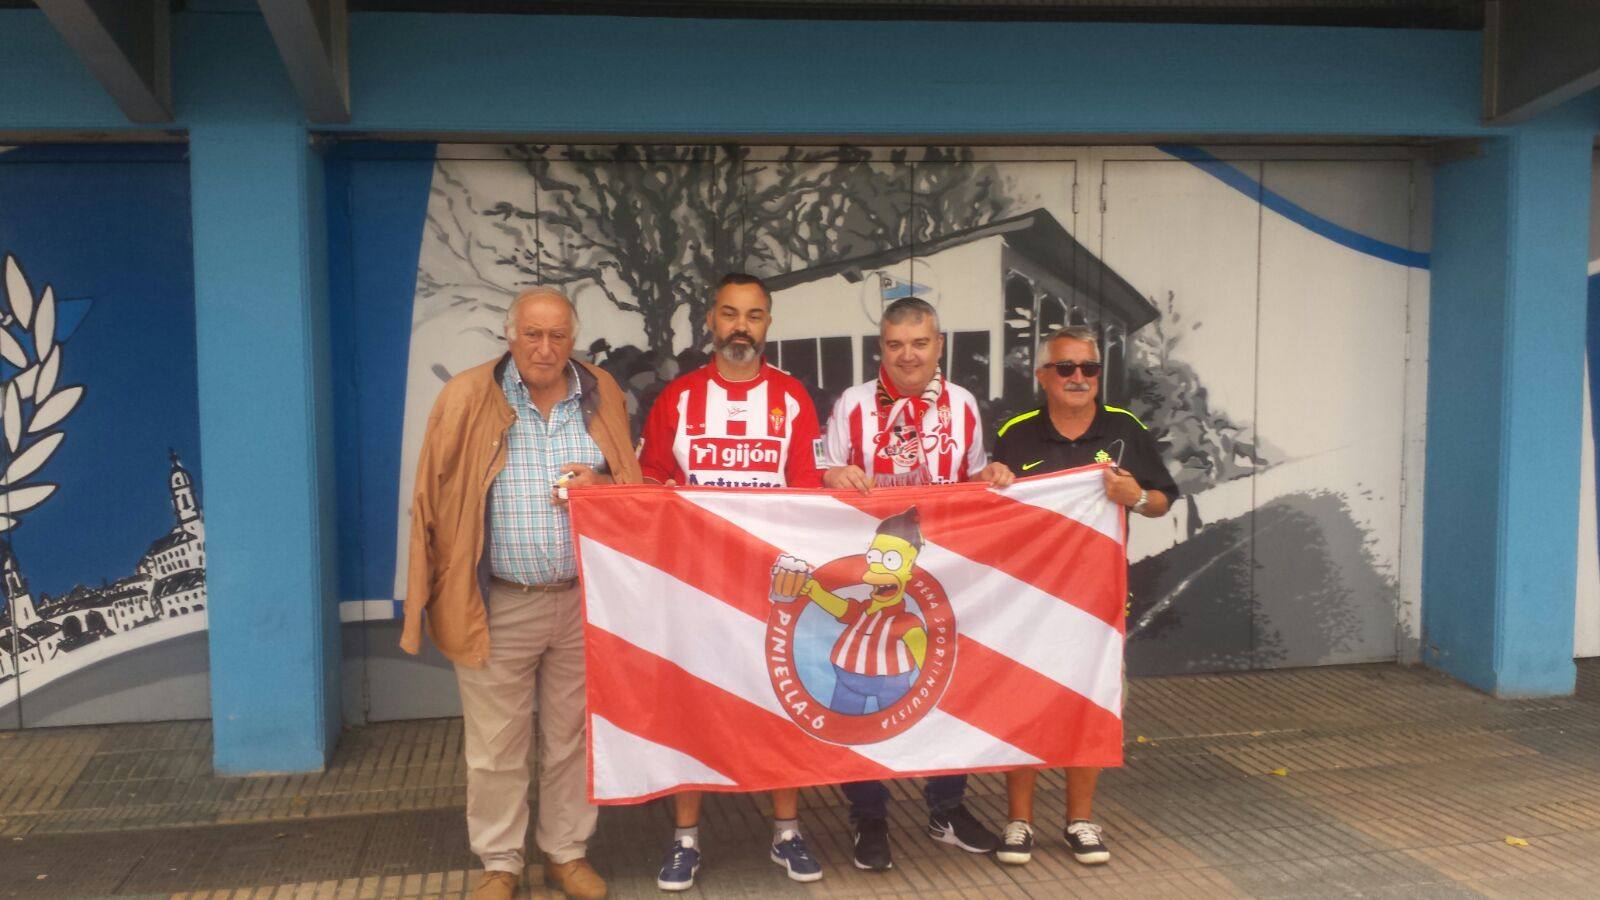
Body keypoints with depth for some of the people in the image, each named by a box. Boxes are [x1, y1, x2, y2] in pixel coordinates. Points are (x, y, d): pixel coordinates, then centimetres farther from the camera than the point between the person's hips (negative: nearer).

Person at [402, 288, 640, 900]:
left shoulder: (603, 397, 5)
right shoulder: (466, 399, -2)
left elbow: (637, 488, 14)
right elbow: (436, 497, -1)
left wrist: (604, 485, -10)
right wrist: (434, 597, -5)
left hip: (586, 602, 2)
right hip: (497, 605, -2)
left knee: (573, 737, 13)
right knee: (496, 745, 6)